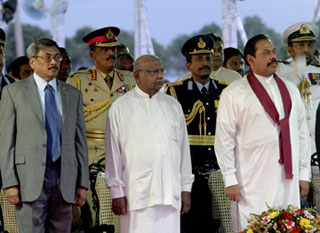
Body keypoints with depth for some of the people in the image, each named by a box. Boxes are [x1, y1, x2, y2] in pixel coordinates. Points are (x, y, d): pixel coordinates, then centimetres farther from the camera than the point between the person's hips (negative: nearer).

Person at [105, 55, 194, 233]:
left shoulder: (173, 106, 15)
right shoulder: (121, 107, 3)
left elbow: (183, 148, 16)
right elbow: (114, 151, 2)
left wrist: (186, 188, 11)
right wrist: (117, 192, -2)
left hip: (170, 193, 3)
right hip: (137, 193, -3)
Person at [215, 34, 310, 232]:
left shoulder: (290, 90, 15)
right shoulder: (234, 93, -1)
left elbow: (302, 134, 16)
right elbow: (224, 139, -3)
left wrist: (304, 174, 10)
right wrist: (230, 180, -8)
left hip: (288, 180, 4)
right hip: (252, 184, -4)